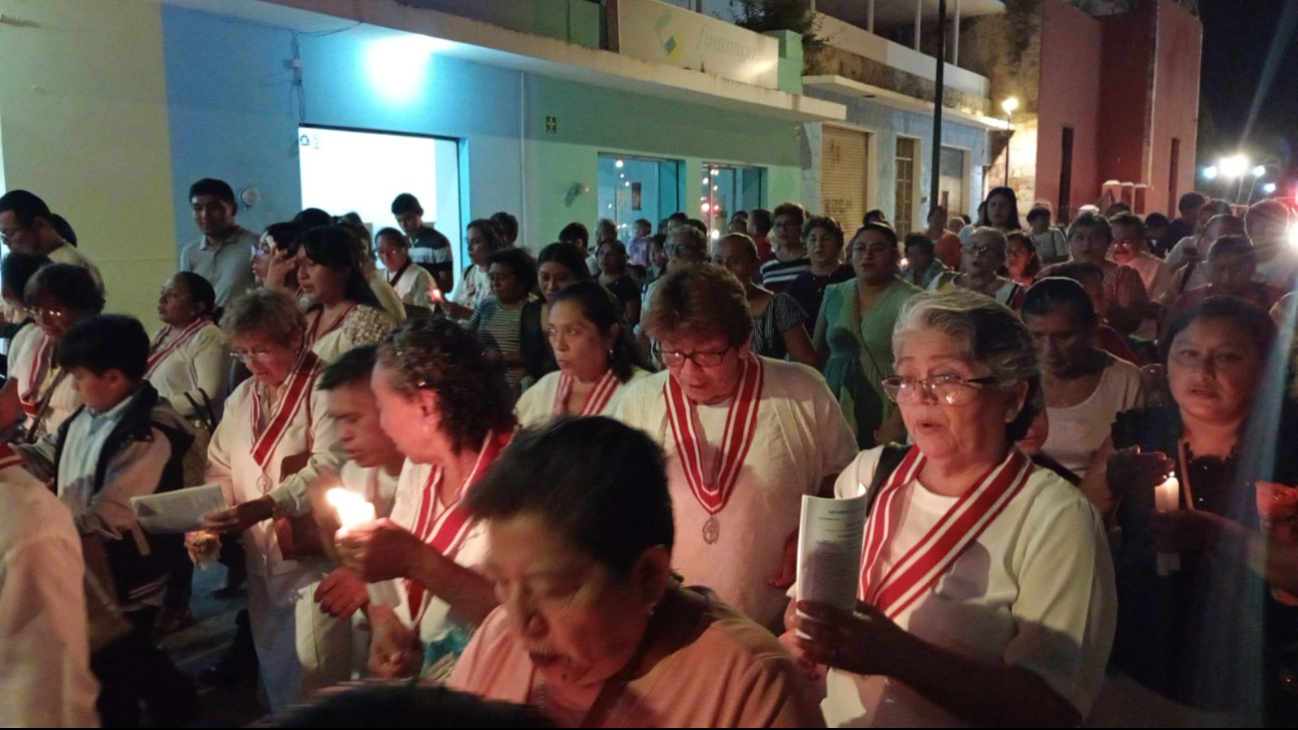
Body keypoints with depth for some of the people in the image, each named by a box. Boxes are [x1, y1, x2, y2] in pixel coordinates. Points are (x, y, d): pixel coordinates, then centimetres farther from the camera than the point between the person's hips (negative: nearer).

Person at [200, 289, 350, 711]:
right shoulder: (241, 398, 14)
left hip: (314, 556, -7)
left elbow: (329, 466, -24)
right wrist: (204, 521, -2)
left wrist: (264, 506, -32)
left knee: (314, 674, -5)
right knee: (275, 671, 17)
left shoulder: (325, 389, -12)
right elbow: (221, 469, 15)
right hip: (262, 560, 8)